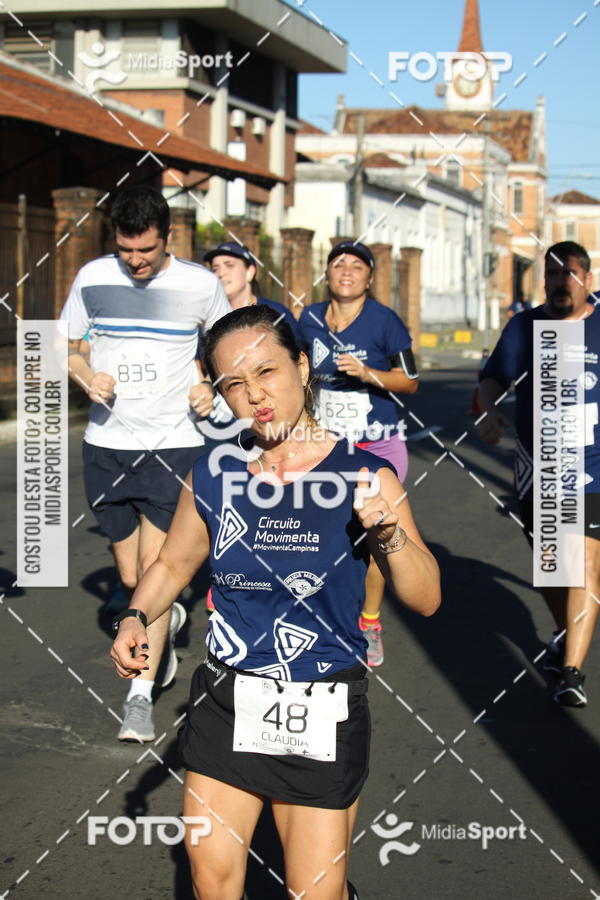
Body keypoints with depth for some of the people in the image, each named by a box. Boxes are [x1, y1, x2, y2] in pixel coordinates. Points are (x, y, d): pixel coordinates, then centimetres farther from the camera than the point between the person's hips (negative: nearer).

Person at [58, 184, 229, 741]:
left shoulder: (200, 284, -4)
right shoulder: (93, 278, 0)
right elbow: (66, 346, 11)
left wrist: (211, 386, -7)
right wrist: (86, 377, -11)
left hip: (174, 446, -2)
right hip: (106, 445, 3)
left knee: (155, 569, -10)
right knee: (130, 578, 11)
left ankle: (141, 696, -2)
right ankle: (168, 622, 44)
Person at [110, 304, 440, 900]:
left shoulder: (362, 474, -10)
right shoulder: (214, 477, -2)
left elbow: (425, 599, -8)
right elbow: (173, 564, 14)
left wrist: (389, 533, -25)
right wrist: (136, 619, -5)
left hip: (320, 717, -3)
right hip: (226, 704, 3)